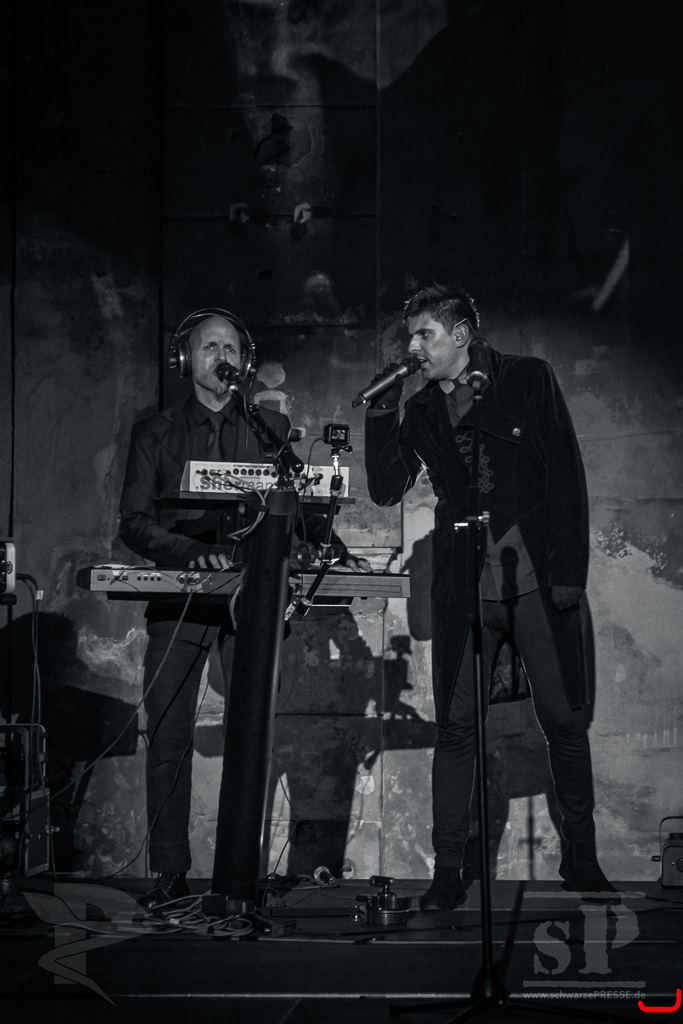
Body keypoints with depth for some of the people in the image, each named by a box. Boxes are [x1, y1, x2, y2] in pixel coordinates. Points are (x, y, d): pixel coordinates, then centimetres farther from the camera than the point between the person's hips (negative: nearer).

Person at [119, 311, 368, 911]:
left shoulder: (271, 428, 15)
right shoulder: (155, 433, 12)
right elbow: (134, 521, 4)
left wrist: (336, 552, -5)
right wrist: (193, 553, -12)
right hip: (178, 596, 0)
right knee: (168, 736, -5)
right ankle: (169, 873, 1)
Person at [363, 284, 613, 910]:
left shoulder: (528, 379, 2)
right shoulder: (420, 411, 11)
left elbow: (567, 475, -2)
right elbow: (386, 491, 4)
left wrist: (570, 573, -8)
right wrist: (380, 415, -6)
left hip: (541, 582, -2)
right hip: (464, 589, 2)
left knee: (567, 722, 2)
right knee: (456, 728, -2)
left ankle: (581, 859, 17)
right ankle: (448, 871, 5)